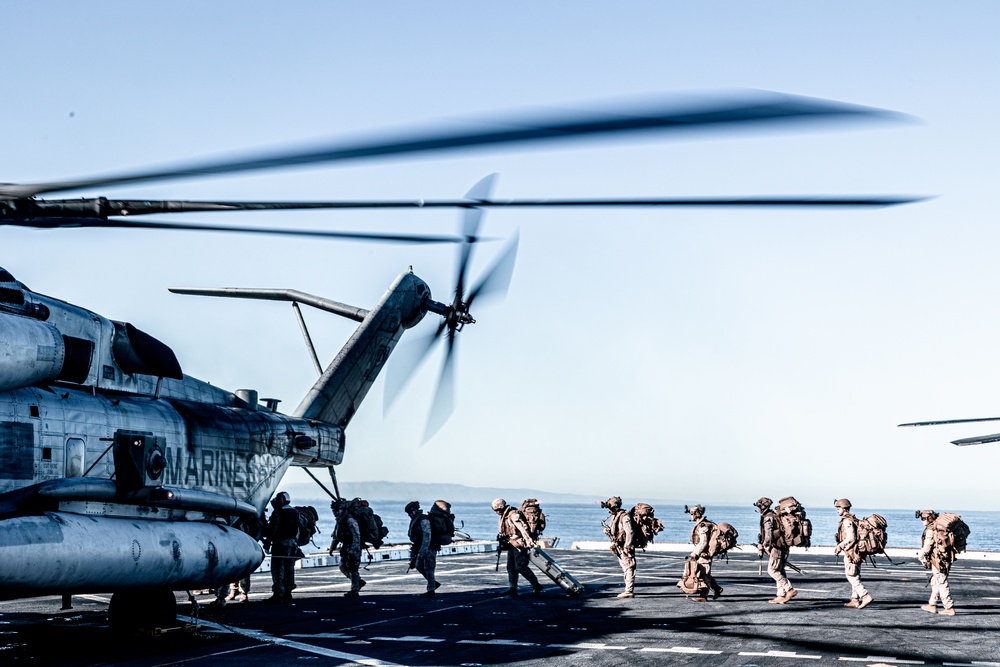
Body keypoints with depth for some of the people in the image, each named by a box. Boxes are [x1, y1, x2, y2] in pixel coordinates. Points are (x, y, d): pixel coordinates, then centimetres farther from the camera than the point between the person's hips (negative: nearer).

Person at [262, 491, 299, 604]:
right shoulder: (296, 513, 14)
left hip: (281, 543, -7)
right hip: (293, 542, 7)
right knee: (289, 569, 9)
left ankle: (278, 593, -11)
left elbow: (273, 529, -13)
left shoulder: (278, 512, -10)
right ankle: (288, 593, 11)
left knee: (278, 569, -6)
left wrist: (267, 543, -9)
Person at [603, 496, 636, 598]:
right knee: (625, 569, 14)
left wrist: (627, 547, -24)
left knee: (629, 569, -9)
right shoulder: (615, 517, 14)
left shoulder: (624, 517, -16)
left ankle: (629, 591, -11)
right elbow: (614, 531, 22)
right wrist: (608, 531, -1)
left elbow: (630, 533, -21)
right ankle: (629, 589, 21)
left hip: (626, 548, -10)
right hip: (619, 548, 10)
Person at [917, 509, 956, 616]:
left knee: (942, 584, -4)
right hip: (945, 558, 10)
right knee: (935, 583, 19)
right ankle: (932, 605, 27)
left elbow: (927, 546, -16)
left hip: (938, 561, -10)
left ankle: (950, 609, -2)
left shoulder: (930, 530, -15)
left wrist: (921, 555, 1)